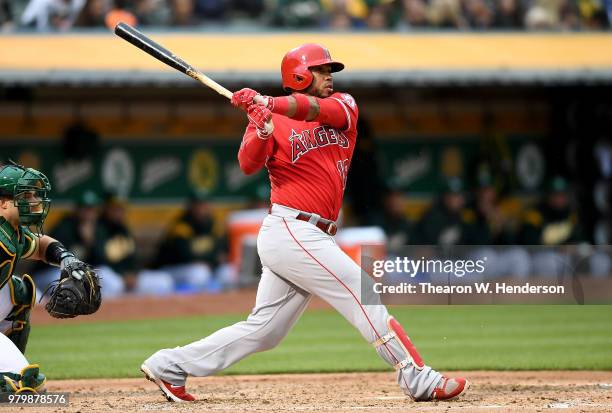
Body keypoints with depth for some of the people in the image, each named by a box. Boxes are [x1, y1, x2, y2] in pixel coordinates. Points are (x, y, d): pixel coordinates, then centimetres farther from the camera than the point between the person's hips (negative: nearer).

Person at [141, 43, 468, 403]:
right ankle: (419, 380, -10)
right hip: (292, 232, -7)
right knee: (364, 295, -11)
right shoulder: (273, 122, 0)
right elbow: (248, 165, -15)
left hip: (307, 237, 7)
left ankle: (170, 366, 15)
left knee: (263, 331, 9)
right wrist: (262, 131, -33)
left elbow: (327, 109, -12)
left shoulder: (345, 106, 12)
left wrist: (270, 103, -25)